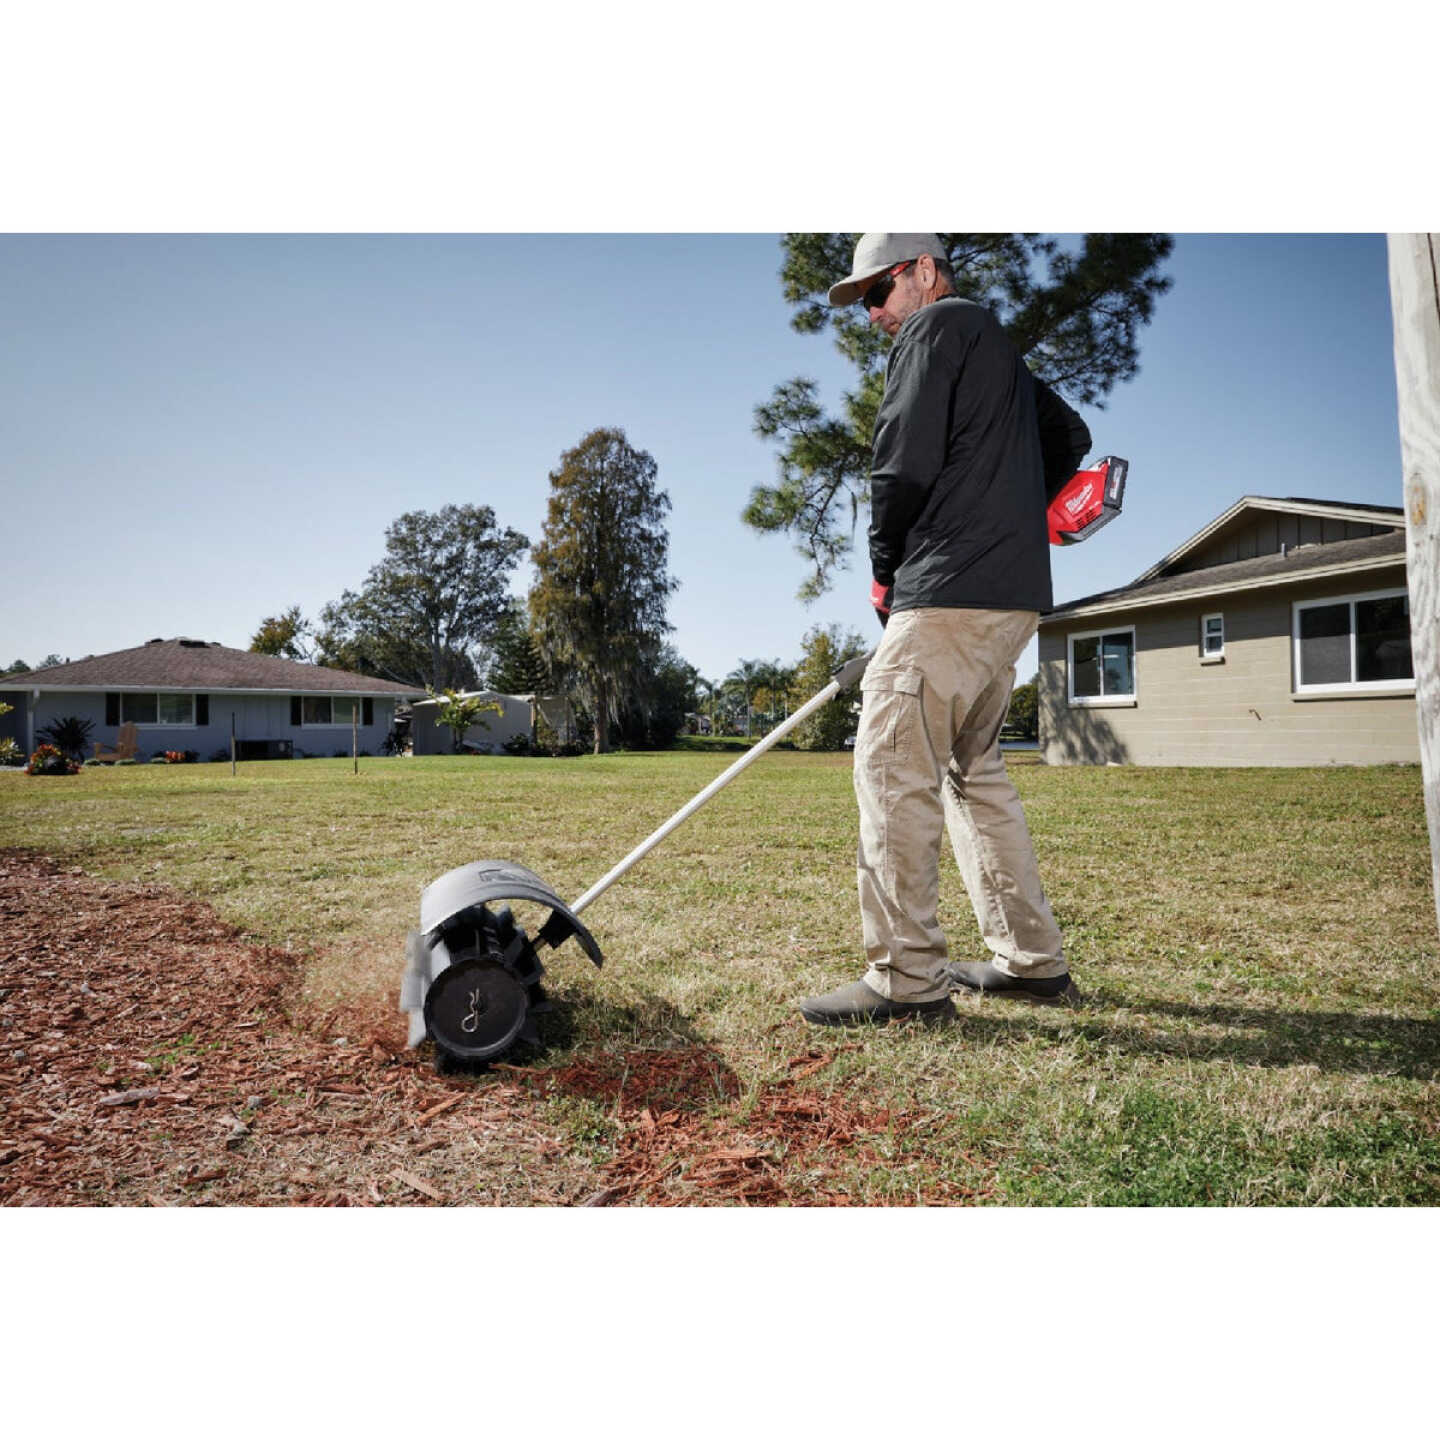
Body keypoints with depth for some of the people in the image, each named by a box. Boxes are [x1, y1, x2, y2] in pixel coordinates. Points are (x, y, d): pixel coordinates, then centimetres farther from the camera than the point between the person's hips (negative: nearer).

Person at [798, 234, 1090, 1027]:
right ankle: (1032, 960, 17)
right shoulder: (1000, 348, 29)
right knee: (972, 769, 13)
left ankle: (906, 980, -9)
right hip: (1015, 592, 10)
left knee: (892, 765, -10)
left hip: (952, 590, -10)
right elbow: (1071, 436, 37)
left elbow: (904, 462, -11)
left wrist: (883, 572, 1)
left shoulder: (937, 325, 1)